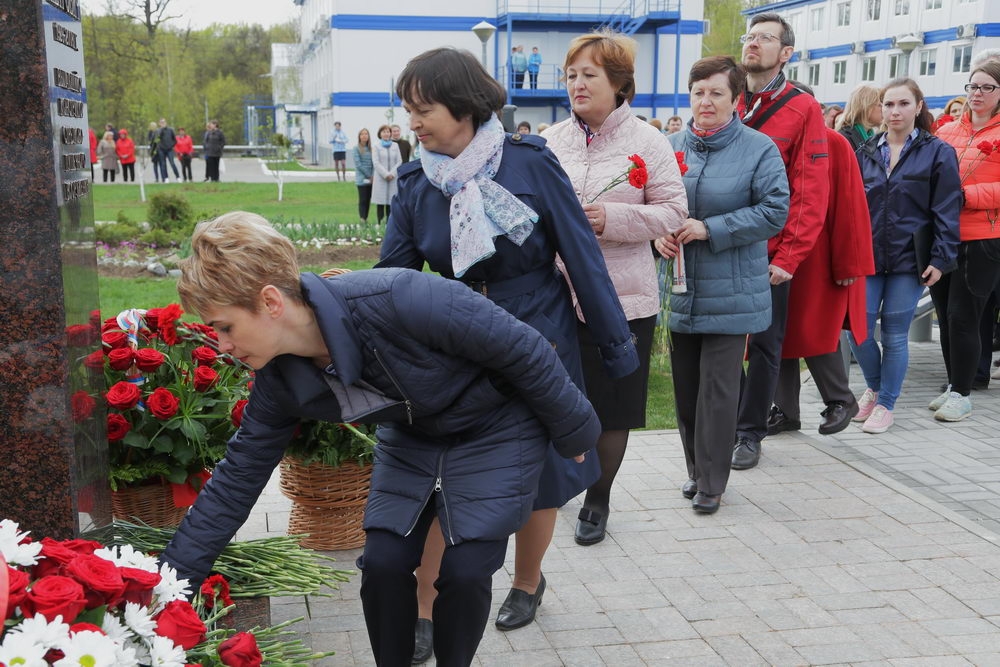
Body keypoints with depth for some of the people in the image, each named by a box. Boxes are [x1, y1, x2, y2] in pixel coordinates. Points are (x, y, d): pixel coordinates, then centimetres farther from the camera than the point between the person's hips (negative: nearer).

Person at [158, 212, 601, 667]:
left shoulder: (400, 300, -39)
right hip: (412, 435, 5)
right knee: (382, 563, -6)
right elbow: (238, 476, -5)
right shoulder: (279, 380, -17)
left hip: (496, 428, -5)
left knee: (465, 570, -11)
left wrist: (573, 432, -13)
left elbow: (523, 348, -26)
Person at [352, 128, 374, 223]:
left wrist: (373, 176, -8)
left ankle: (366, 219, 12)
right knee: (363, 200, -6)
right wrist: (368, 175, -9)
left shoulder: (371, 148, 10)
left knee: (368, 200, 6)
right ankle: (362, 220, -6)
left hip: (371, 179, 4)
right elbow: (358, 164, -8)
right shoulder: (357, 148, -3)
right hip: (362, 179, -4)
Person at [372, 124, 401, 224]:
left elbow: (399, 161, 6)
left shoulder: (395, 146, 11)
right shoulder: (377, 146, 4)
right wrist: (385, 174, -10)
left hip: (393, 178, 2)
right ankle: (380, 223, 0)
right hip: (380, 178, -2)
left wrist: (392, 173, -8)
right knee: (380, 203, -3)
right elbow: (376, 162, -3)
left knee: (391, 203, 0)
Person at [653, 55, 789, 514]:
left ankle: (711, 483, 10)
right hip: (679, 291, 4)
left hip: (730, 293, -4)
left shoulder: (759, 149, -4)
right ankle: (696, 469, 28)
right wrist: (658, 234, -8)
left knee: (718, 387, -2)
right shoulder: (671, 146, 7)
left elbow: (774, 212, -10)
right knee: (685, 385, 11)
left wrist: (709, 229, -17)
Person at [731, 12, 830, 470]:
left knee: (764, 346, 6)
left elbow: (812, 193, -7)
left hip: (770, 255, -3)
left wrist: (788, 258, -13)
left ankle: (750, 433, 18)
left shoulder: (802, 109, -3)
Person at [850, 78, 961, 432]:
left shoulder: (937, 152, -1)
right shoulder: (866, 153, 10)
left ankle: (885, 404, 18)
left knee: (894, 334, 2)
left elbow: (947, 210, -5)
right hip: (867, 255, 3)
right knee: (858, 329, -1)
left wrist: (941, 258, -11)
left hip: (908, 258, -3)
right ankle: (874, 387, 26)